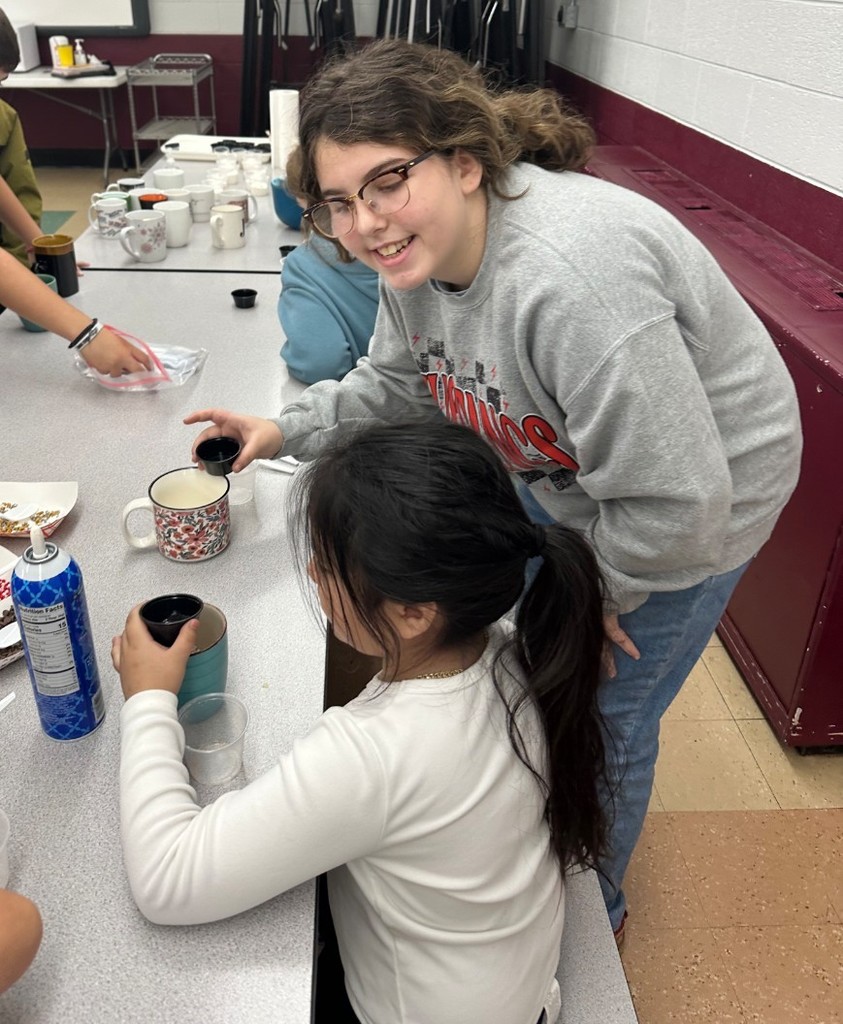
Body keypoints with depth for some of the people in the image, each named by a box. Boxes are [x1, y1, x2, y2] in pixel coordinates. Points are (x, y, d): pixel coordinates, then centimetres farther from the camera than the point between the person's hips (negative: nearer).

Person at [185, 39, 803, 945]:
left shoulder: (572, 281, -41)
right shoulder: (417, 250, -12)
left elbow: (675, 506, -34)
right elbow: (397, 385, 7)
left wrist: (593, 587, -16)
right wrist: (285, 431, -4)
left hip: (688, 508, -8)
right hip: (564, 472, 8)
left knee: (603, 716, 7)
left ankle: (595, 903, 41)